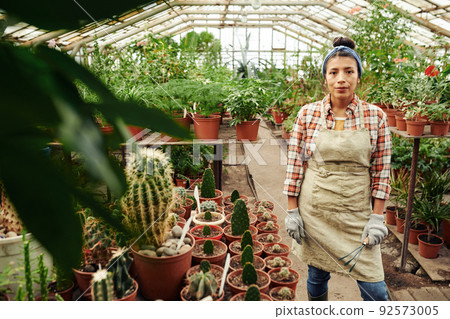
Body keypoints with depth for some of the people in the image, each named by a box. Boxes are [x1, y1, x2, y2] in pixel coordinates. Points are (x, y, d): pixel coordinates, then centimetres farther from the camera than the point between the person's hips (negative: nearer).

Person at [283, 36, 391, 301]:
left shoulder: (376, 117, -3)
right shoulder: (308, 114, -4)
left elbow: (381, 172, 0)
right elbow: (295, 165, -1)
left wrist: (377, 217, -4)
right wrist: (292, 212, -2)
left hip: (357, 211, 0)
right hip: (314, 211, 0)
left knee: (374, 287, 5)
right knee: (317, 275, 15)